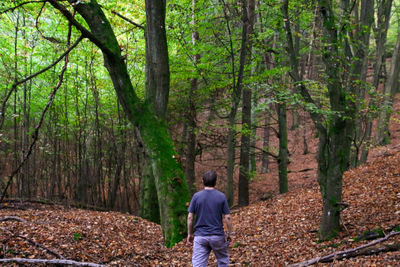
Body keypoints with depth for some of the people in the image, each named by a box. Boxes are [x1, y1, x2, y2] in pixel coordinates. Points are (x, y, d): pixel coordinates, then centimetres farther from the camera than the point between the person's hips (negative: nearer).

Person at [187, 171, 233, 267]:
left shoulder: (196, 196, -3)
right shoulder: (221, 196, -4)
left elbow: (190, 217, -3)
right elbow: (227, 217, -5)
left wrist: (190, 234, 8)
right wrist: (229, 234, 7)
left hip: (200, 236, 0)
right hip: (217, 235, 0)